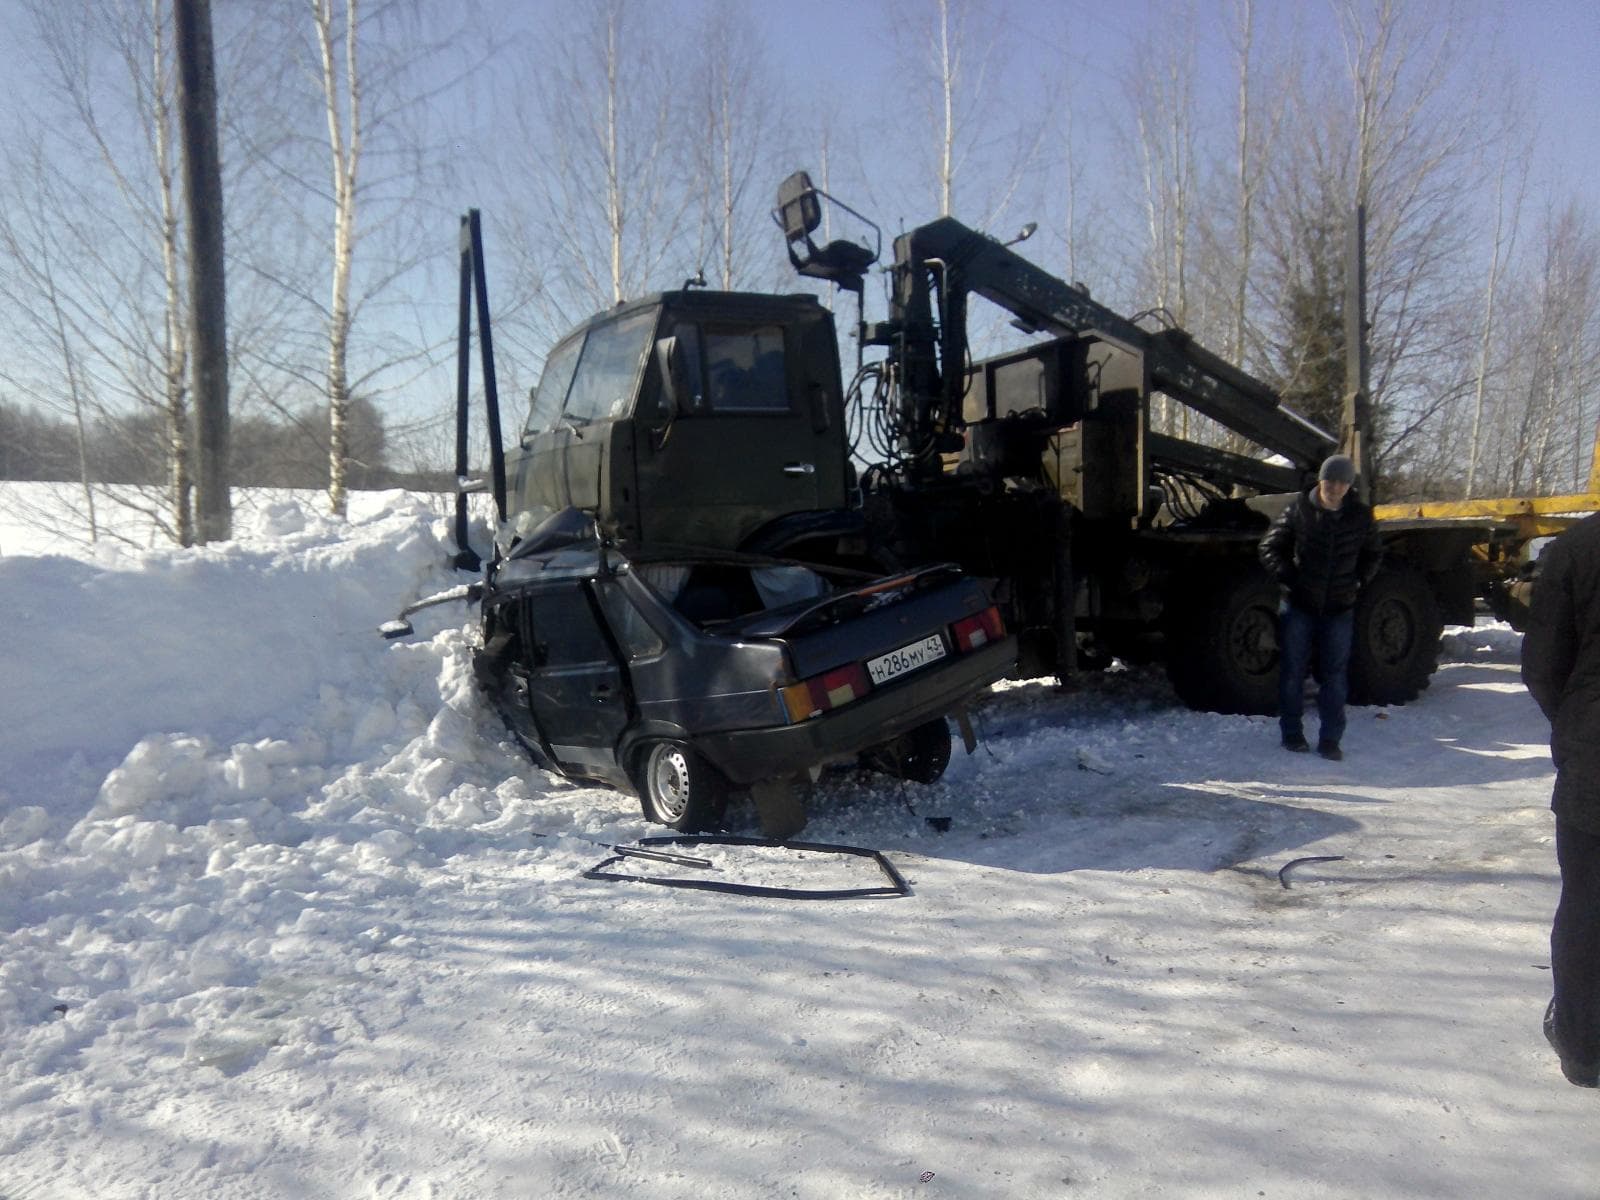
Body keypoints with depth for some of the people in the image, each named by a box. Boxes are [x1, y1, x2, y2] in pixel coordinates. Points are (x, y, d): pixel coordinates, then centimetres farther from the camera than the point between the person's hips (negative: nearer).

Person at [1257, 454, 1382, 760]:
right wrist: (1289, 578, -9)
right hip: (1298, 605, -1)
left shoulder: (1360, 516, 1)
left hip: (1339, 608, 2)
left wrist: (1358, 581, 5)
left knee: (1335, 676, 4)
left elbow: (1373, 553, 17)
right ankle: (1292, 732, 19)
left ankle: (1330, 739, 12)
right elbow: (1270, 548, 1)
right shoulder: (1298, 510, -6)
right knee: (1293, 671, 6)